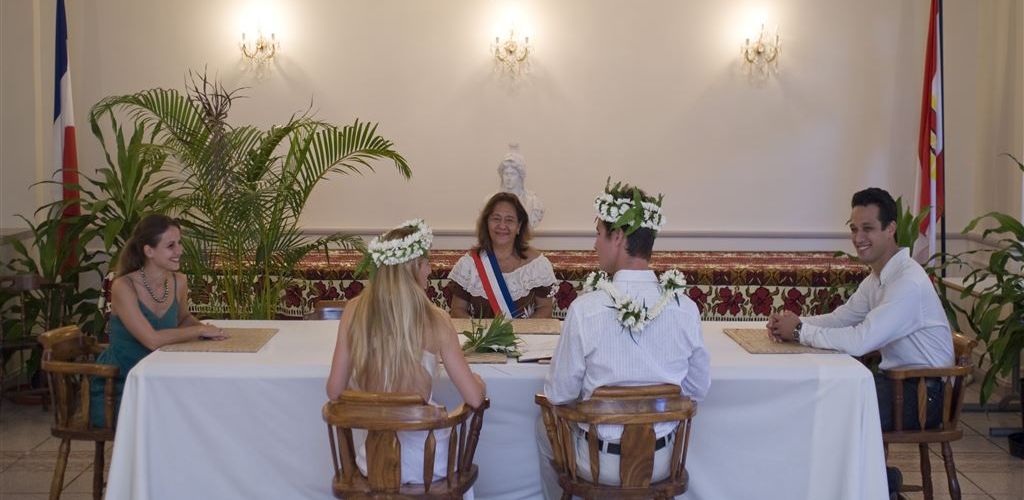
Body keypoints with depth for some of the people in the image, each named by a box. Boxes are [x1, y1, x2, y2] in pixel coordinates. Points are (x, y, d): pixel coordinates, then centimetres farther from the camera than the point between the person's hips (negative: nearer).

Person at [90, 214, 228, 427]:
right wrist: (200, 331, -18)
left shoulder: (178, 282, -1)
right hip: (114, 389, -6)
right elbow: (152, 340, -28)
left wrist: (204, 327, -1)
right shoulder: (124, 287, -18)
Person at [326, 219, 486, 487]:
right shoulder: (435, 320, -14)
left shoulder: (354, 311, -8)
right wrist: (478, 380, 11)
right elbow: (474, 398, -12)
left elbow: (334, 390, -4)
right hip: (425, 464, -2)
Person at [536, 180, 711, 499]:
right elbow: (699, 389, 1)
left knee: (544, 425, 29)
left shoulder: (585, 310, -21)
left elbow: (558, 395, -10)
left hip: (599, 463, -3)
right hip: (661, 464, 3)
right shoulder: (686, 309, -13)